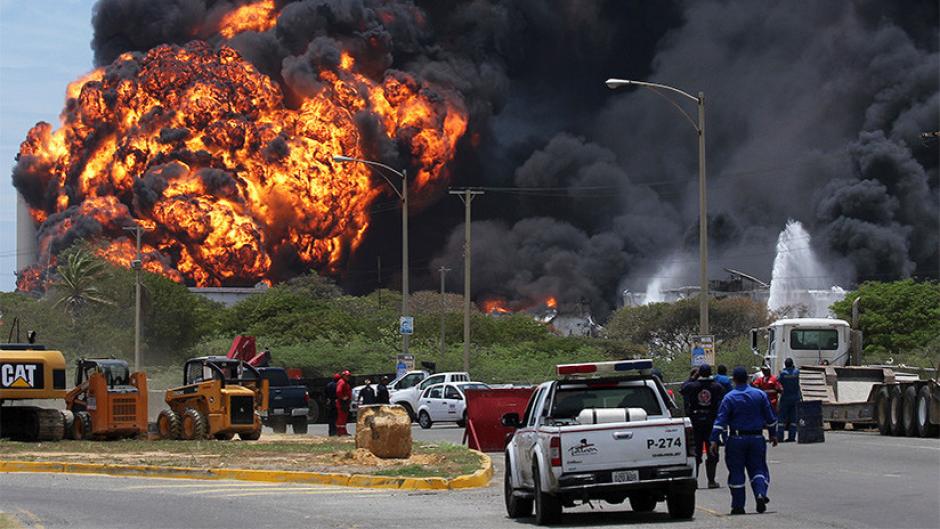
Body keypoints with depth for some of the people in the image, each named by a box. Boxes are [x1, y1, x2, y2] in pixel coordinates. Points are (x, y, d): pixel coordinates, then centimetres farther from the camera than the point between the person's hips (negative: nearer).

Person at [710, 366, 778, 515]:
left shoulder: (729, 398, -6)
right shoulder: (760, 395, 2)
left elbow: (720, 420, -12)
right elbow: (770, 417, 8)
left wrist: (714, 440, -12)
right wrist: (773, 434, 20)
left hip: (736, 439, -2)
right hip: (756, 438, 2)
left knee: (736, 472, 5)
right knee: (757, 468, 10)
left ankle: (738, 506, 6)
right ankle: (761, 493, -16)